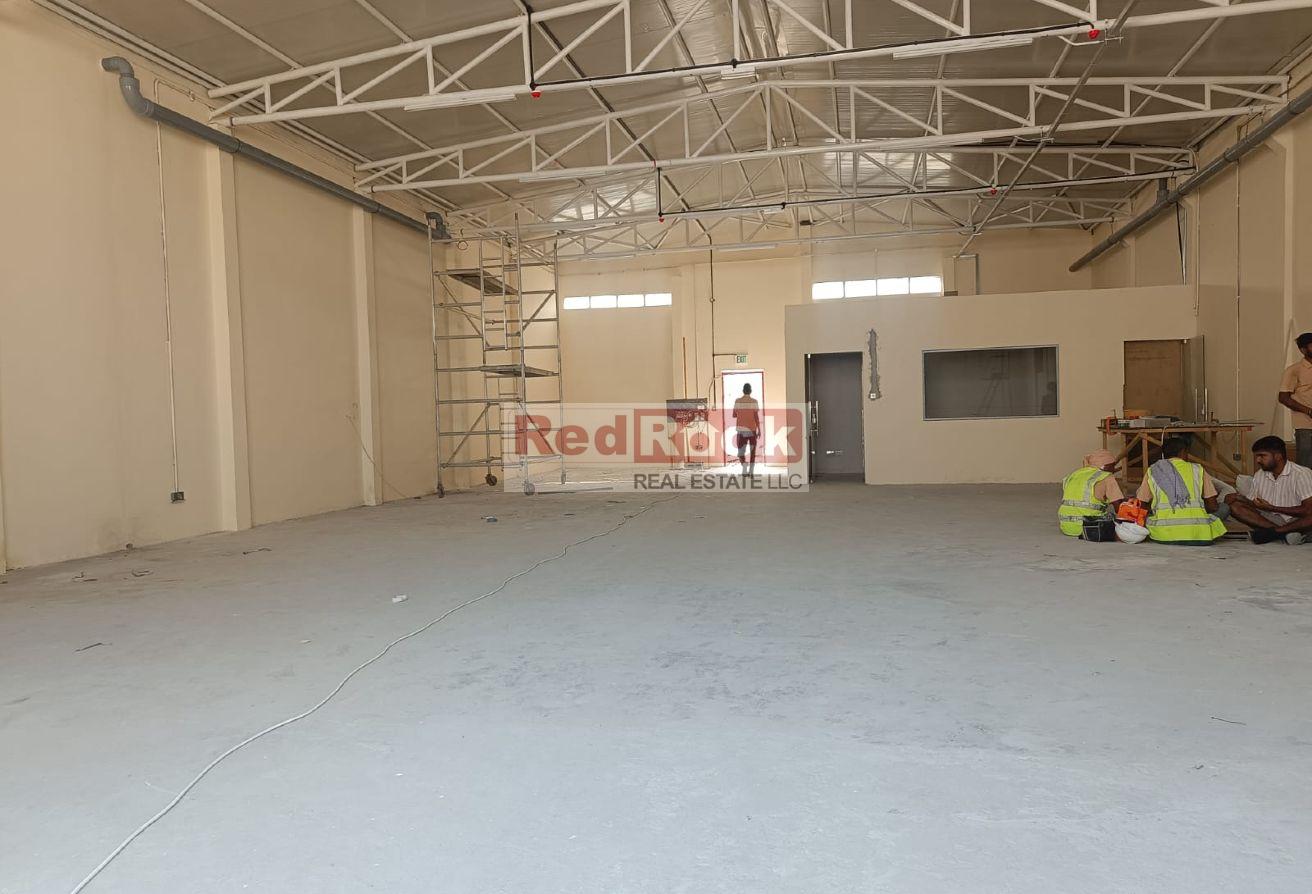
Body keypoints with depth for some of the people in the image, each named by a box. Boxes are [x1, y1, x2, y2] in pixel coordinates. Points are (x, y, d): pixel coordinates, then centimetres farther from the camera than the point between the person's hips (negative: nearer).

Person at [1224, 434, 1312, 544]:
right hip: (1272, 520, 5)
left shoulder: (1302, 474, -12)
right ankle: (1284, 532, -23)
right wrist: (1239, 498, -12)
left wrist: (1271, 508, -20)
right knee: (1234, 506, -15)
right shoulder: (1260, 475, 7)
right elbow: (1252, 504, 11)